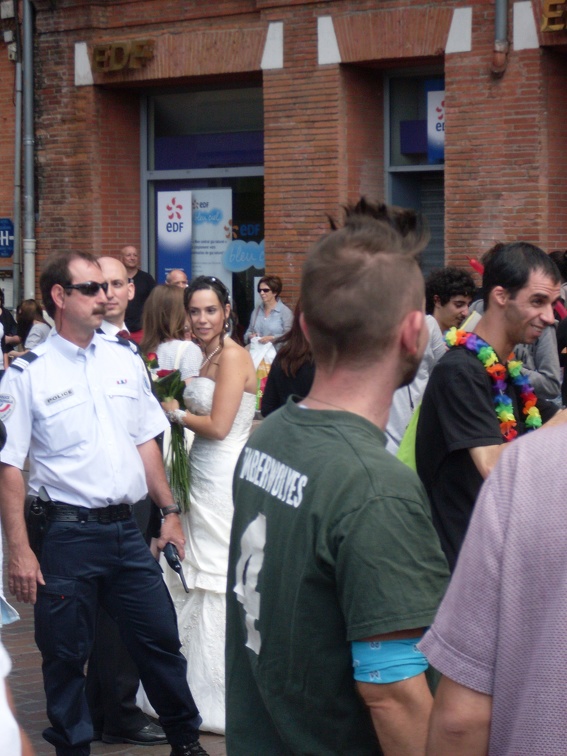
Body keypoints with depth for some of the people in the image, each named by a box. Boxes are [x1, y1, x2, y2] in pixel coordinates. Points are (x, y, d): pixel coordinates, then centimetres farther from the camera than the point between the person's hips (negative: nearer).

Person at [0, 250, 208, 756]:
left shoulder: (125, 358, 7)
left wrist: (169, 512, 11)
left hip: (126, 525, 4)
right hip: (68, 532, -4)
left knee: (160, 638, 9)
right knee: (65, 655, 6)